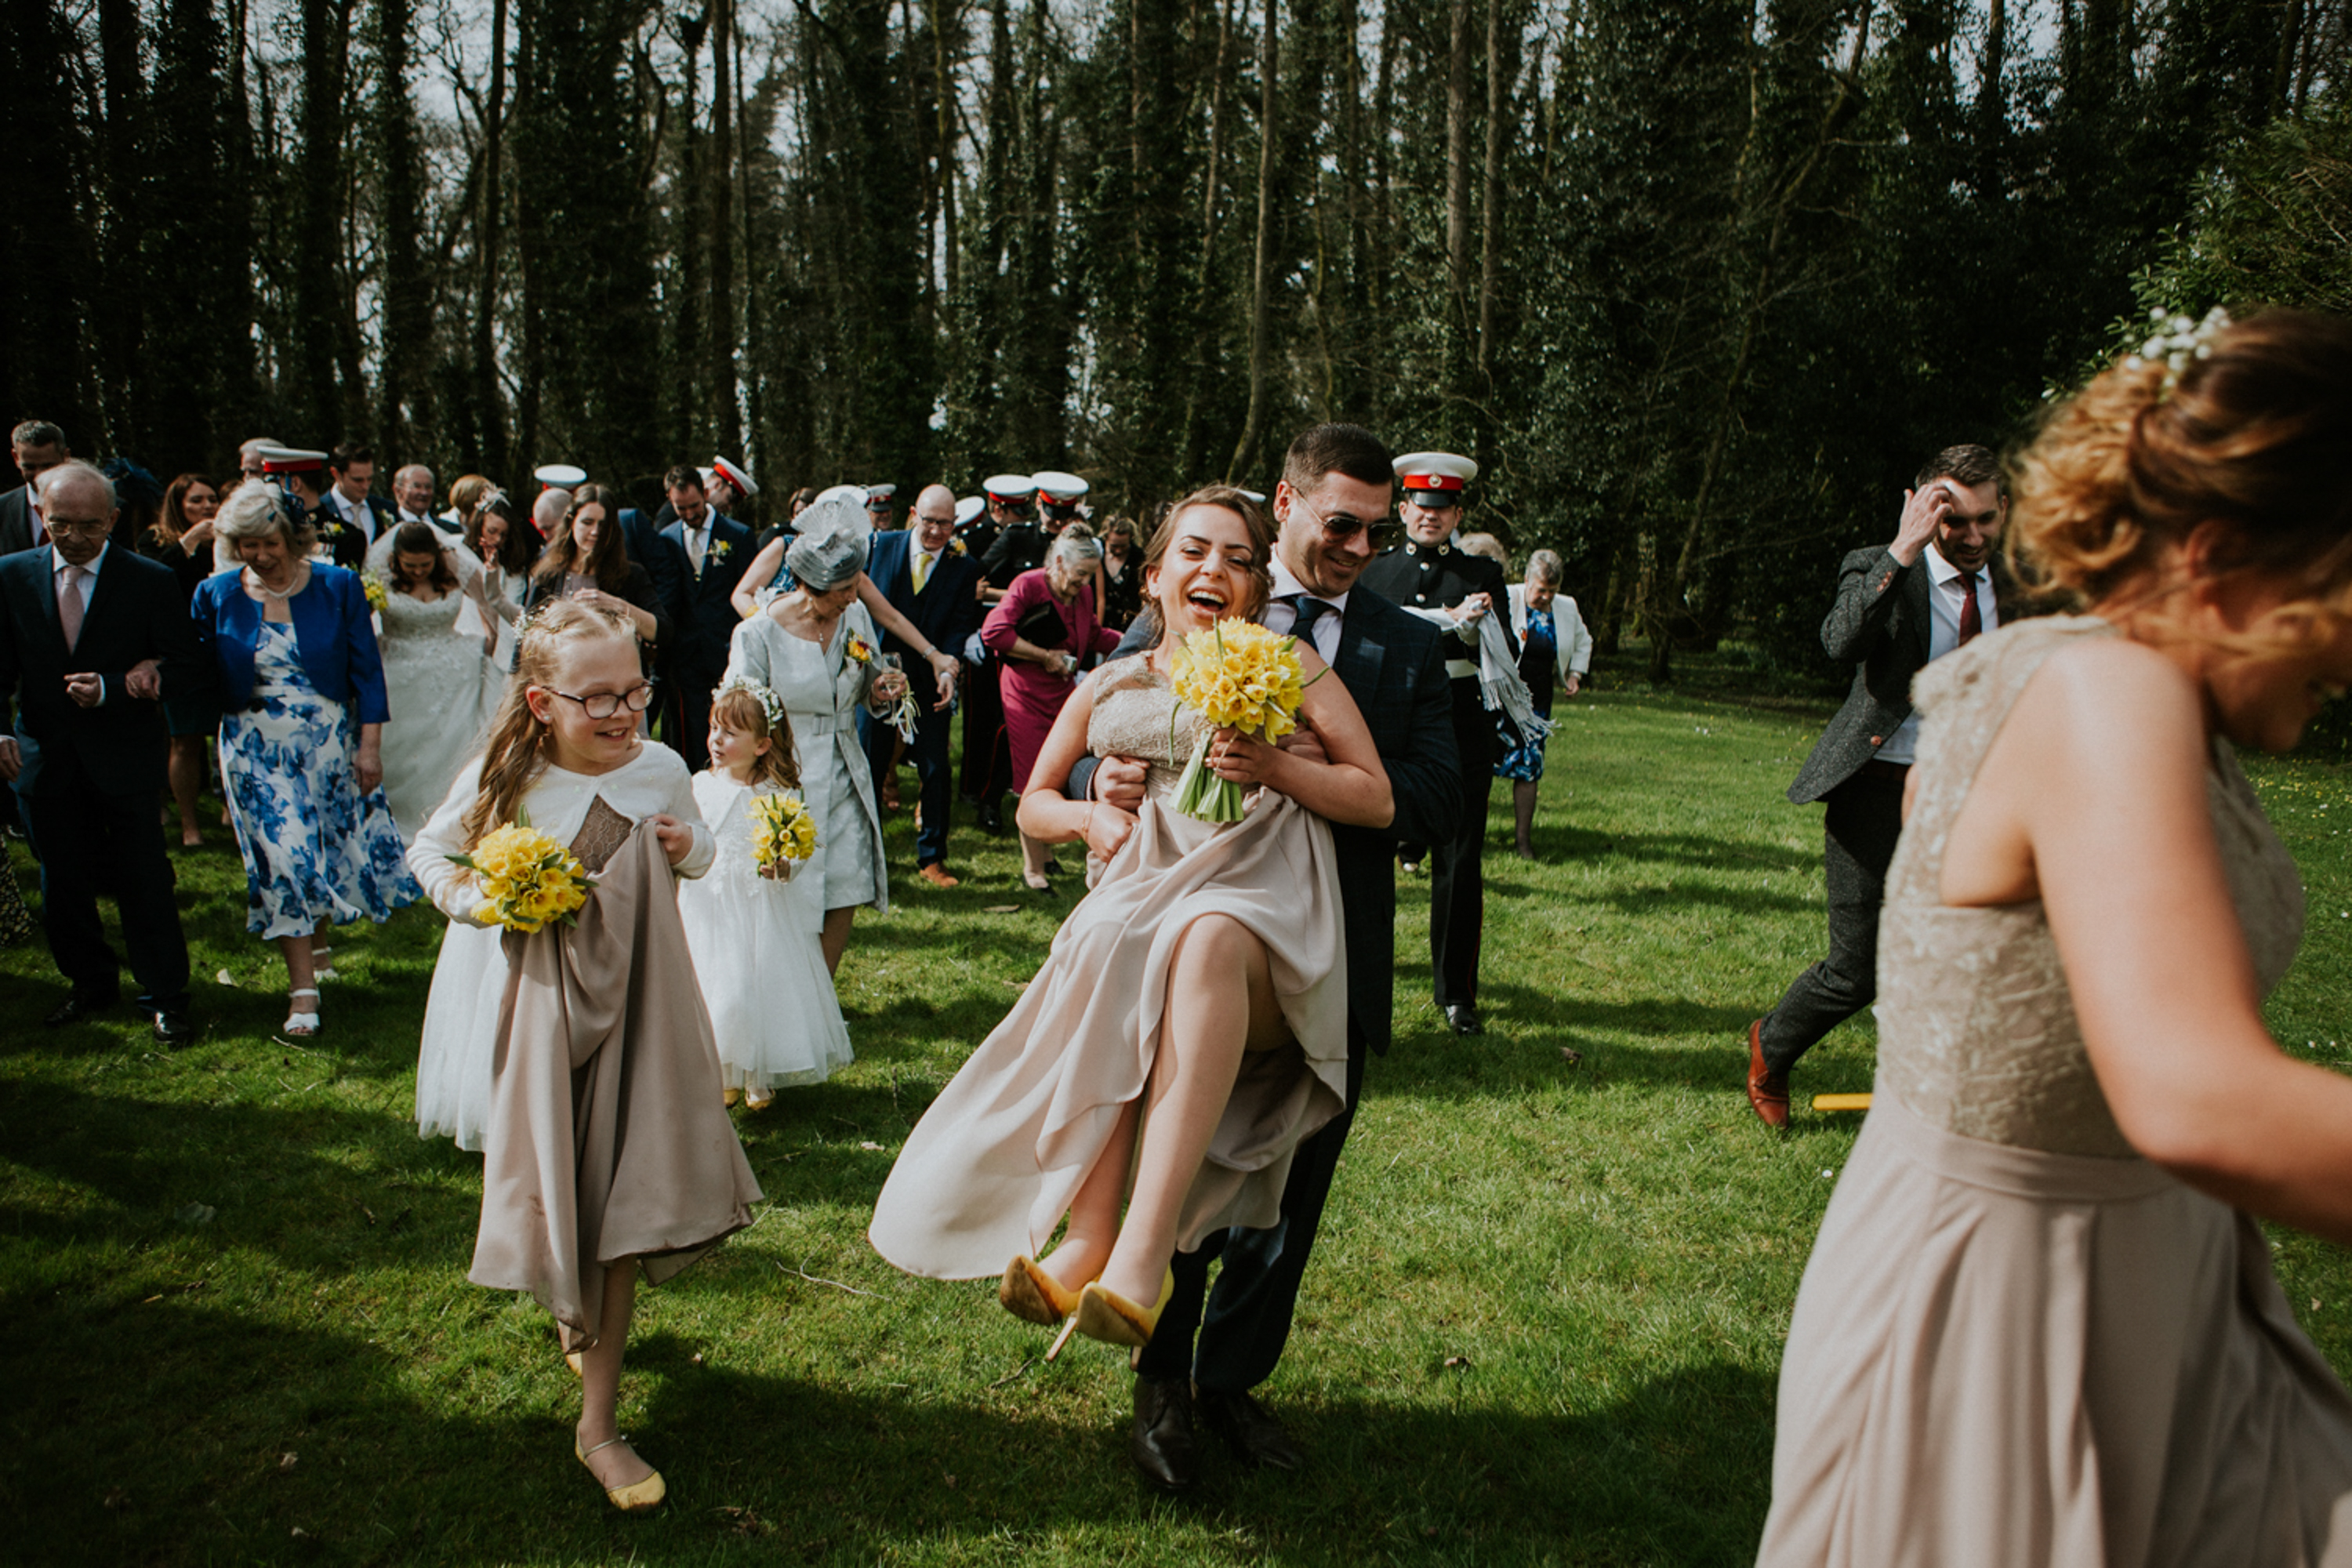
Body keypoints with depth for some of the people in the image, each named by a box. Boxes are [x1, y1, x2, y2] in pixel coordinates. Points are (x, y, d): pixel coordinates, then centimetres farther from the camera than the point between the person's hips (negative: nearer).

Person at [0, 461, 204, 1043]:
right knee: (63, 882, 16)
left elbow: (187, 673, -9)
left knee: (143, 881, 4)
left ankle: (165, 995, 19)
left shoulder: (152, 581, -9)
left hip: (123, 758, -3)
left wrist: (109, 688, -23)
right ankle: (91, 982, 35)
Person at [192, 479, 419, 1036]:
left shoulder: (338, 587, -5)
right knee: (282, 858, -5)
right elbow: (201, 676, 4)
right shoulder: (216, 595, -2)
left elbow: (366, 670, -3)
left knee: (333, 846, 11)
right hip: (257, 749, 0)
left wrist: (370, 745, -7)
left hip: (330, 740, 0)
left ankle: (319, 941, 38)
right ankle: (303, 991, 0)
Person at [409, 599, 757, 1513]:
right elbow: (431, 853, 8)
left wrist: (691, 849, -9)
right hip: (550, 1012, -1)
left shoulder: (662, 769, -5)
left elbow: (695, 843, 15)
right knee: (565, 1189, 9)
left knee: (625, 1197, 3)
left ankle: (598, 1422, 18)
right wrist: (478, 902, -11)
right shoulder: (505, 781, -9)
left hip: (645, 1008, 1)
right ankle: (576, 1309, 46)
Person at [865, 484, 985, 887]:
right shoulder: (881, 546, -1)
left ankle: (931, 858, 16)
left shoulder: (964, 567, -3)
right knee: (870, 766, 9)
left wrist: (946, 669, -21)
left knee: (936, 771, 2)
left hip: (930, 683, 0)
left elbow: (960, 628, -5)